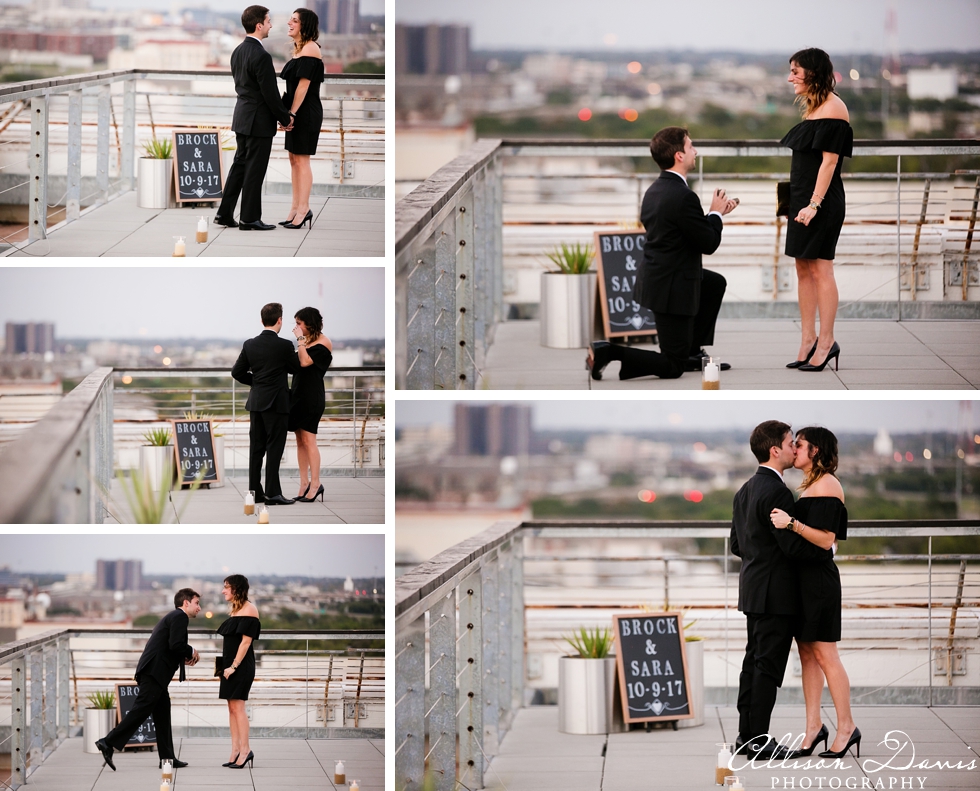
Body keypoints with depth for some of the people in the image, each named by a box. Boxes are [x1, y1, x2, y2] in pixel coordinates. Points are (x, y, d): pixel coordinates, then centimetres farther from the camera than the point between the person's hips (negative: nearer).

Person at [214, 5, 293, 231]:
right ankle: (249, 219, 6)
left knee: (240, 165, 15)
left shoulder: (238, 51, 7)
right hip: (259, 121, -9)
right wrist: (285, 119, -6)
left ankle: (224, 213, 16)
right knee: (254, 170, 0)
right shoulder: (261, 56, -21)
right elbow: (270, 94, -19)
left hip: (242, 117, 9)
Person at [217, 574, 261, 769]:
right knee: (232, 708, 8)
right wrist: (225, 666, 15)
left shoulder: (248, 610, -11)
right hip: (229, 665, 9)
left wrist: (234, 666, -20)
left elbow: (246, 641, -17)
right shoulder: (236, 610, 16)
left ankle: (245, 750, -8)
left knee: (237, 707, -10)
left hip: (241, 666, -9)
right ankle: (235, 751, 9)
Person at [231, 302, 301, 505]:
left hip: (256, 402, 5)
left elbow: (237, 372, 5)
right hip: (277, 403, -5)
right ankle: (273, 493, -4)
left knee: (256, 448, 9)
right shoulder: (284, 346, -13)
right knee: (274, 448, -3)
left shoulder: (250, 345, 1)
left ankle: (255, 491, 11)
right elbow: (296, 369, 1)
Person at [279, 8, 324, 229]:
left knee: (301, 159, -6)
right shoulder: (299, 48, 15)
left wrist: (292, 112, -19)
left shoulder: (310, 48, -14)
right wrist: (288, 112, 11)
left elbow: (303, 84, -19)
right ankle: (296, 208, 16)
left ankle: (303, 209, -3)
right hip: (296, 111, 10)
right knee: (294, 159, 11)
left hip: (305, 112, -10)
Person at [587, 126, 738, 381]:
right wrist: (716, 213, 1)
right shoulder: (683, 197, -23)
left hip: (655, 275, 9)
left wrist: (716, 213, 15)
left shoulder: (655, 190, 6)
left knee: (716, 283, 32)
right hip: (672, 288, -9)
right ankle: (607, 352, -13)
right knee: (672, 367, -2)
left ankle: (692, 352, 31)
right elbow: (709, 244, -16)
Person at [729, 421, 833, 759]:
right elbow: (793, 546, -21)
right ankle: (759, 740, -3)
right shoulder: (776, 492, -19)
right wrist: (828, 549, -7)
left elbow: (737, 545, 16)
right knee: (768, 667, -5)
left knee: (754, 663, 13)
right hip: (776, 592, -10)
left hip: (753, 589, 10)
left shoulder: (745, 490, 11)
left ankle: (747, 733, 18)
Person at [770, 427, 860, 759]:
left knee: (824, 654, -7)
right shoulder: (810, 486, 18)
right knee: (807, 653, 8)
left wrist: (792, 523, -27)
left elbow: (826, 539, -20)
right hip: (804, 578, 10)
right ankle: (814, 726, 10)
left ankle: (846, 727, -2)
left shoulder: (827, 485, -12)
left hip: (818, 578, -10)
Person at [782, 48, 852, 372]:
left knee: (820, 269, -7)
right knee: (803, 269, 9)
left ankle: (826, 341, -3)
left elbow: (830, 160, -17)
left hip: (822, 200, -9)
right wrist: (798, 201, 16)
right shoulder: (812, 108, 16)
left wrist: (815, 204, -21)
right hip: (800, 197, 9)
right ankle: (808, 340, 13)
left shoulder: (832, 107, -11)